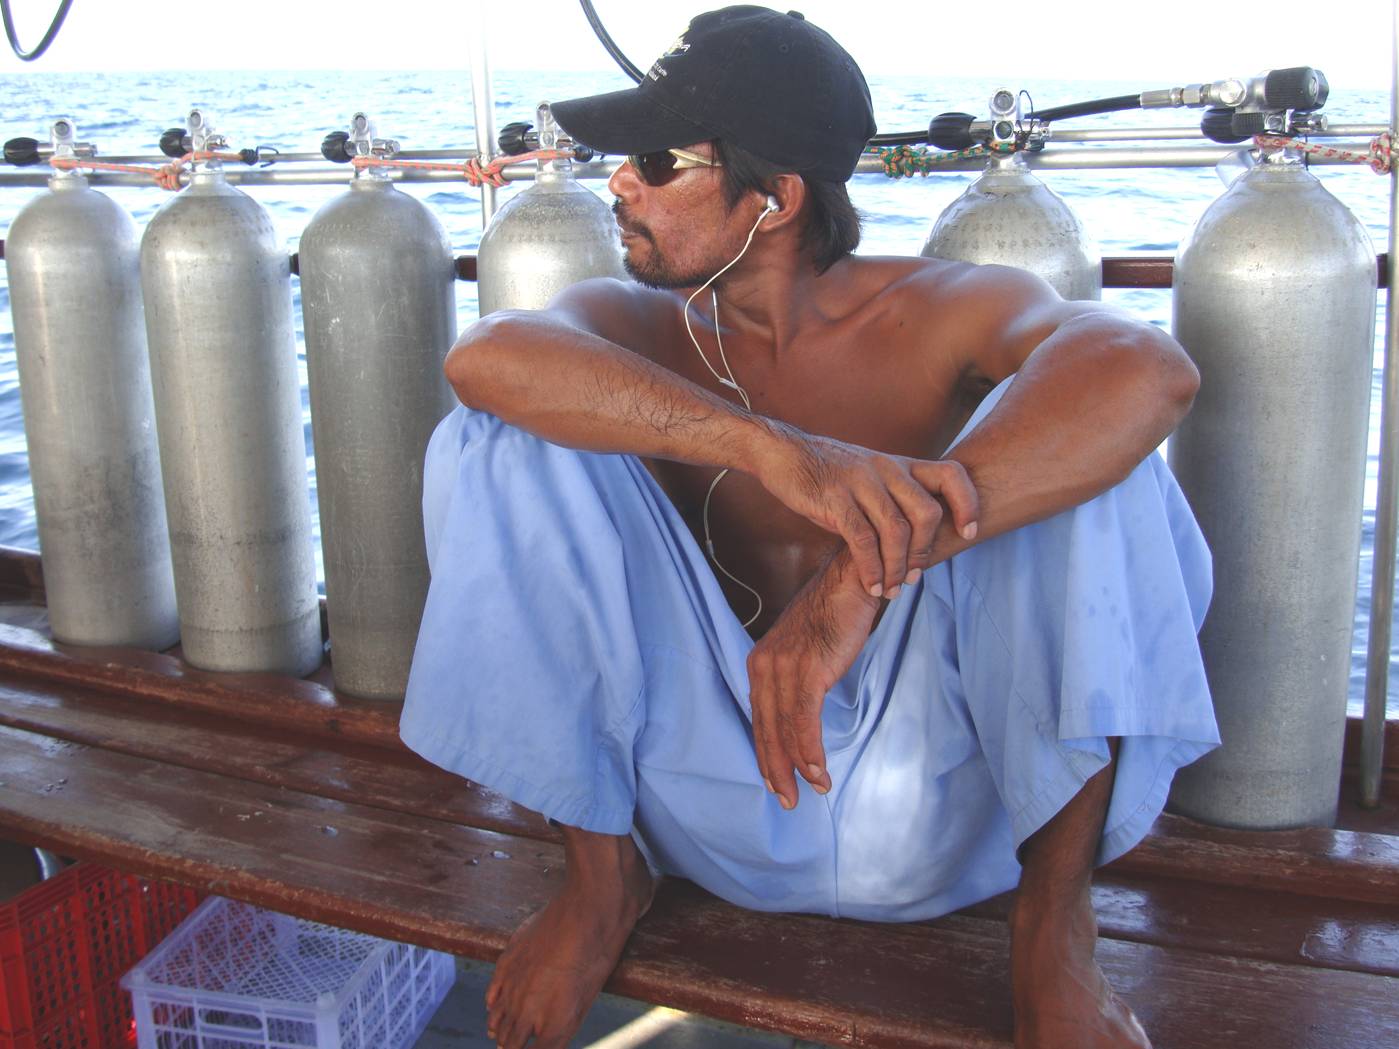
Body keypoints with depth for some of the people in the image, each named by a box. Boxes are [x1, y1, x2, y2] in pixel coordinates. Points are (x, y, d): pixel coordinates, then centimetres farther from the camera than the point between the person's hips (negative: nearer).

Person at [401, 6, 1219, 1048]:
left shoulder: (939, 315, -9)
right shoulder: (638, 326, -1)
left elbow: (1148, 370, -31)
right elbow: (483, 356, -26)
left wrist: (860, 582, -43)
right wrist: (775, 448, -41)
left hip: (929, 809, -1)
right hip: (710, 793, 2)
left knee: (1081, 441, -25)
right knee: (495, 443, -15)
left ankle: (1054, 918, -12)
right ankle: (603, 868, -2)